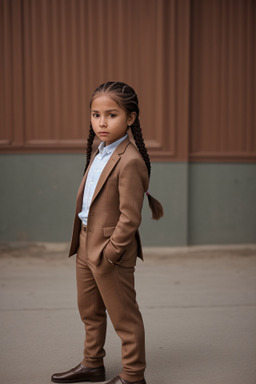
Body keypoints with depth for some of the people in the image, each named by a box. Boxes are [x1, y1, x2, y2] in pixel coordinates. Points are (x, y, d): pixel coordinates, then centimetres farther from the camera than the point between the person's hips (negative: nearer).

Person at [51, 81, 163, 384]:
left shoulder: (130, 161, -21)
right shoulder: (99, 153, 7)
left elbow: (130, 217, -22)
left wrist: (110, 253, -19)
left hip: (111, 248, -9)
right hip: (85, 245, 9)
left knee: (124, 316, 6)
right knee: (89, 310, 22)